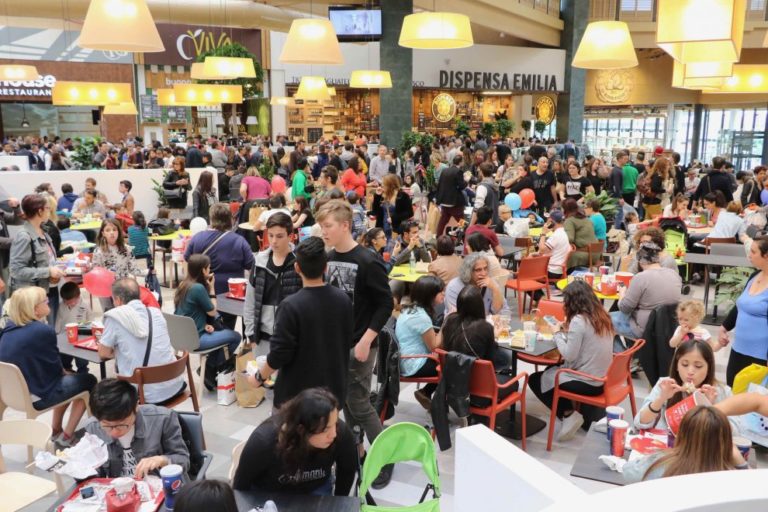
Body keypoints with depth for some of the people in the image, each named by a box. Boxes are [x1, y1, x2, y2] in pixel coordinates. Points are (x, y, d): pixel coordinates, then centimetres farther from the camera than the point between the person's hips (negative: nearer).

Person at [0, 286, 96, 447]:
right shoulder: (43, 331, -23)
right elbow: (54, 367, -10)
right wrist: (64, 372, 8)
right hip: (36, 396, -8)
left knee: (67, 378, 28)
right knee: (88, 381, 13)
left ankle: (56, 430, 30)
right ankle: (66, 437, 14)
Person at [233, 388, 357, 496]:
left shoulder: (341, 433, -30)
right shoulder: (264, 441, -36)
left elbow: (348, 469, -6)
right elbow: (242, 481, -15)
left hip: (316, 489, 2)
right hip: (268, 494, -2)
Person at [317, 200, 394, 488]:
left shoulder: (366, 262, -16)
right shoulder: (329, 258, 4)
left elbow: (386, 304, -15)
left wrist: (366, 341, -19)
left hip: (357, 345, -6)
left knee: (359, 405, -1)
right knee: (345, 401, 15)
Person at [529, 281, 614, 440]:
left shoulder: (579, 320, -21)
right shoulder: (602, 315, 4)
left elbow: (569, 355, -19)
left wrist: (558, 334, -6)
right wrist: (568, 331, 10)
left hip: (587, 382, -8)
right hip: (602, 378, 9)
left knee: (535, 379, 8)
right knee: (551, 369, 28)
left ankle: (568, 414, 0)